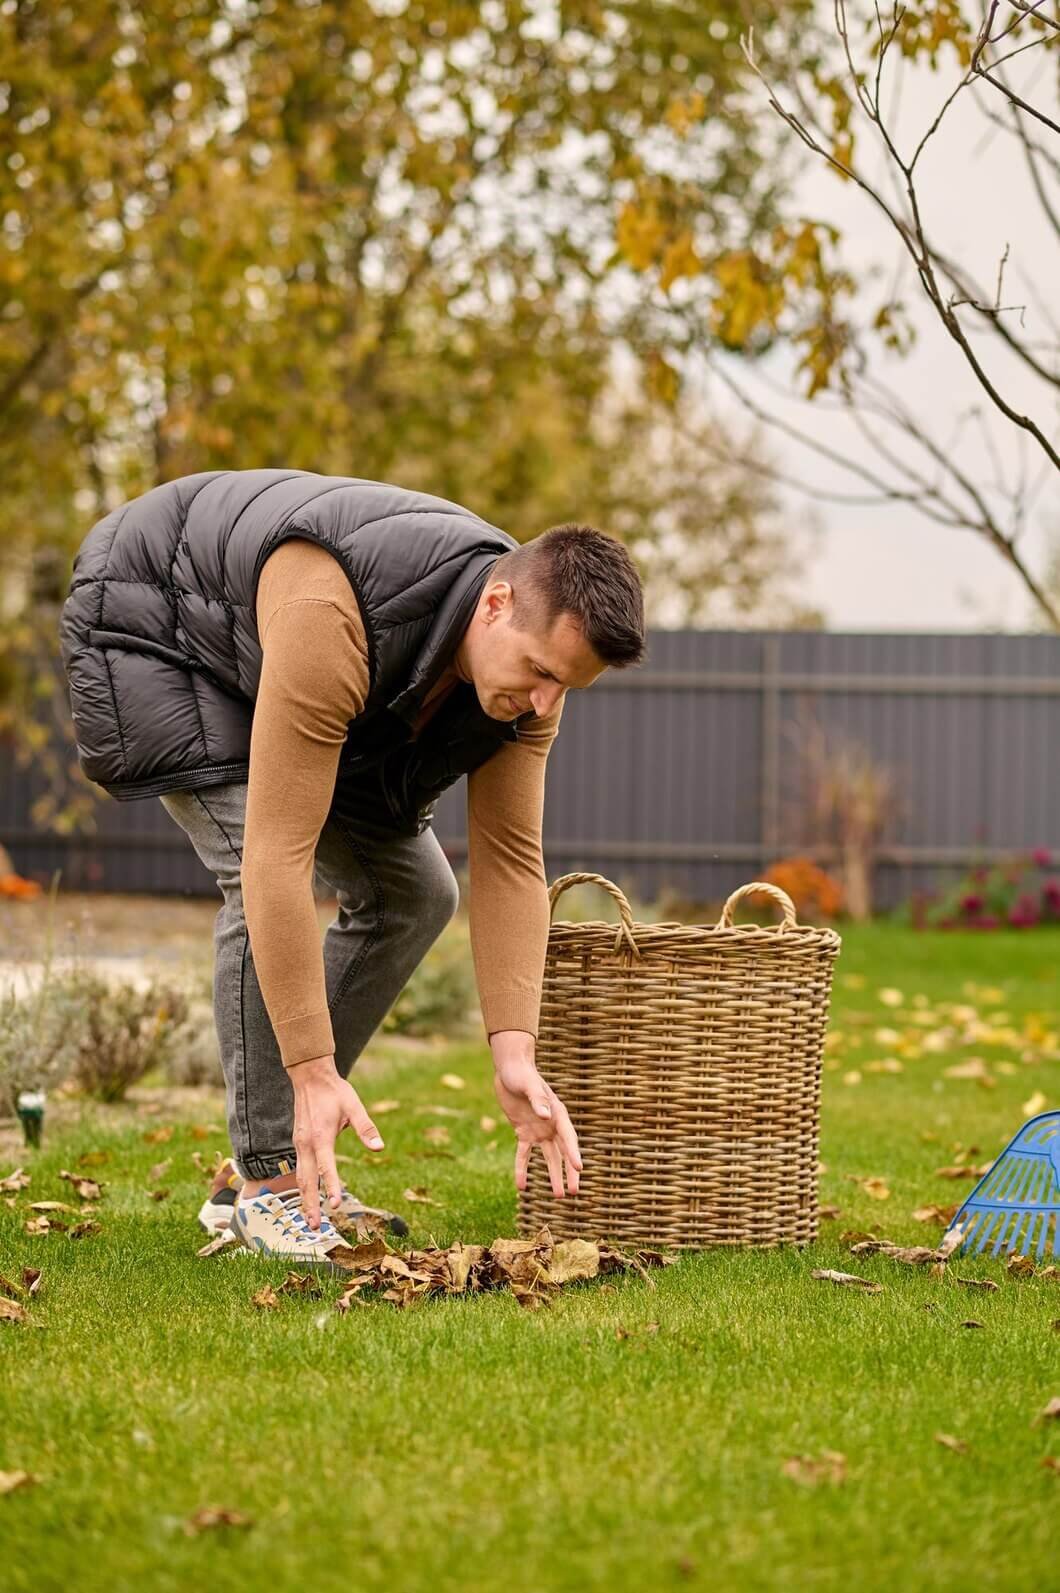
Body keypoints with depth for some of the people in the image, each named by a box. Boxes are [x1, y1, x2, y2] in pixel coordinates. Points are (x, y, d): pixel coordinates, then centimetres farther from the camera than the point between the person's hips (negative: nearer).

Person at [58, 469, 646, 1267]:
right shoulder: (329, 623, -44)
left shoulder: (533, 646, -21)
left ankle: (274, 1168, 8)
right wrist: (314, 1071, -43)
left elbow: (510, 862, -18)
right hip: (151, 623, -7)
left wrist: (515, 1056, -28)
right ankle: (268, 1180, -12)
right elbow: (278, 853, -44)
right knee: (264, 883, -26)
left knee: (412, 890, 1)